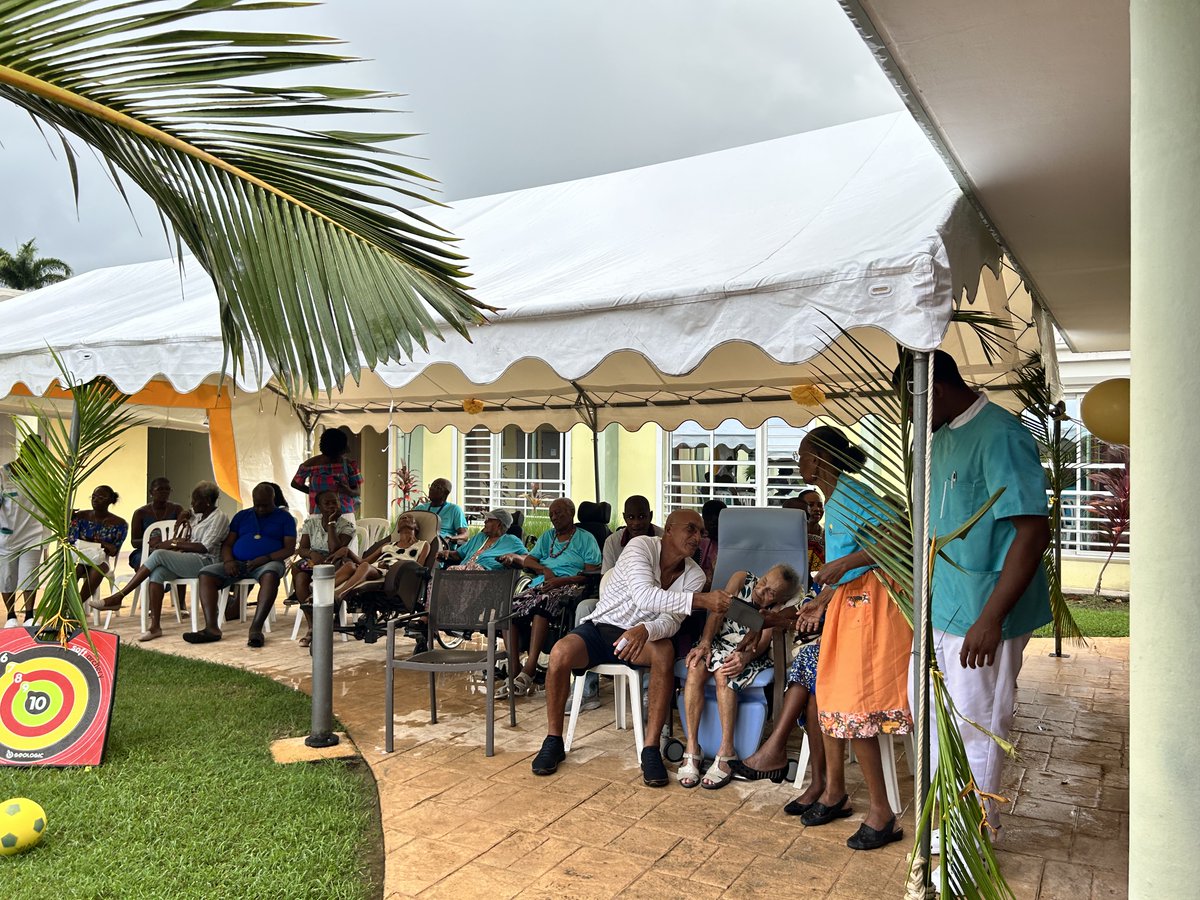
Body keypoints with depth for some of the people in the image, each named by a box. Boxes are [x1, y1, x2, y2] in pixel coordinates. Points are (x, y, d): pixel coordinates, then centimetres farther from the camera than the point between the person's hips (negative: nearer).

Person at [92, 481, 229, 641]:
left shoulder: (219, 518, -3)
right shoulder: (195, 514, 22)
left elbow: (205, 547, -14)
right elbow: (181, 540, 19)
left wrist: (175, 544, -11)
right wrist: (179, 524, 1)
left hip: (204, 561, -7)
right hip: (186, 561, 7)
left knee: (159, 554, -25)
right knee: (157, 572, -23)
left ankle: (118, 597, -19)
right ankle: (155, 626, -26)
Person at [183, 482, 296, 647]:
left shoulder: (284, 517, 11)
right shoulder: (242, 516, 22)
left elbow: (290, 548, 1)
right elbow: (227, 544, 15)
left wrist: (264, 559, -15)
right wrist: (228, 561, -8)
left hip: (268, 563, -4)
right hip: (237, 563, 4)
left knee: (271, 575, -40)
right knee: (206, 574, -22)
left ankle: (256, 628, -42)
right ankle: (211, 628, -29)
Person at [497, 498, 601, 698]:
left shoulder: (585, 538, 12)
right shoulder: (547, 537, 30)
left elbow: (592, 573, -2)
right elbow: (528, 560, 17)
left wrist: (561, 580, -14)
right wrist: (544, 570, -4)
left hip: (568, 586, -5)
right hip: (540, 584, 5)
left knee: (541, 602, -39)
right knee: (510, 608, -27)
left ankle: (528, 671, -42)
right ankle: (513, 673, -30)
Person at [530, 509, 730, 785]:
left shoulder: (694, 575, -5)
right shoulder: (641, 546, -18)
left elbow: (670, 621, -16)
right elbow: (644, 596, -34)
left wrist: (645, 630, -40)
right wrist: (701, 600, -41)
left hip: (639, 637, 2)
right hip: (600, 628, -2)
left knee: (665, 651, -33)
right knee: (560, 653, -30)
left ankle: (651, 749, -25)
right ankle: (553, 742, -9)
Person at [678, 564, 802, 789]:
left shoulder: (777, 610, -6)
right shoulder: (741, 579, 0)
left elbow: (764, 642, -18)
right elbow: (717, 612, -7)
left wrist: (745, 657, -39)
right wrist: (705, 642, -22)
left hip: (749, 655, -3)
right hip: (717, 643, 3)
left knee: (723, 673, -34)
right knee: (696, 667, -29)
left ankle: (726, 754, -28)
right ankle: (692, 750, -28)